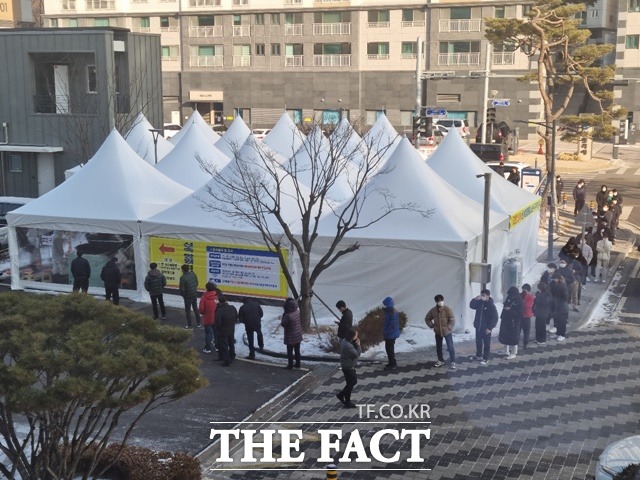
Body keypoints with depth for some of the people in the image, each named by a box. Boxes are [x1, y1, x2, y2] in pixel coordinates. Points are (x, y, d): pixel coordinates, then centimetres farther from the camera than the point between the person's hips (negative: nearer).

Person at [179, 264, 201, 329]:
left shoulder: (183, 278, -22)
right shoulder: (193, 274, -3)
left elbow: (182, 289, -20)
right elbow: (197, 283, 8)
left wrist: (182, 294, -2)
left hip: (188, 296, -6)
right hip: (195, 294, 6)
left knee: (188, 310, 9)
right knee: (195, 308, 20)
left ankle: (189, 325, 17)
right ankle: (198, 323, 28)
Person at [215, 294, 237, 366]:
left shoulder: (219, 311, -29)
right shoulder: (233, 308, -9)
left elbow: (217, 323, -24)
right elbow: (236, 319, 3)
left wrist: (216, 329, -4)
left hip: (222, 331, -6)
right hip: (232, 330, 6)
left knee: (224, 346, 7)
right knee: (231, 344, 23)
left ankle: (227, 361, 12)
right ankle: (232, 357, 38)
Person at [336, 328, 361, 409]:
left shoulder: (345, 340, 0)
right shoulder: (348, 346, -31)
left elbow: (354, 350, 8)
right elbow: (356, 354, -24)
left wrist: (356, 344, -8)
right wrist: (358, 345, -15)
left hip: (349, 366, 10)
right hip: (348, 367, -10)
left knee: (354, 381, 22)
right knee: (350, 384, 4)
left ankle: (341, 394, 32)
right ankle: (347, 402, 17)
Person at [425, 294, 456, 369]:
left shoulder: (447, 309, -14)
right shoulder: (433, 310, -3)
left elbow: (452, 320, -15)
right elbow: (427, 319, 10)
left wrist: (448, 327, -16)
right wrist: (432, 326, 2)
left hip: (447, 332, -4)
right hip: (438, 332, 4)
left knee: (450, 347, -6)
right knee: (438, 347, 14)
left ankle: (452, 362, 2)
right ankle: (440, 360, 30)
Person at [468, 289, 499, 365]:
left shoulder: (491, 305, -17)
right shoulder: (479, 303, 2)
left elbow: (495, 318, -16)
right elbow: (471, 306, 10)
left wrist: (490, 328, -19)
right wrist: (475, 299, -8)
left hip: (486, 329, -7)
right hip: (478, 327, 7)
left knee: (486, 344, 3)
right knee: (478, 342, 19)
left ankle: (486, 359, 10)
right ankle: (478, 355, 35)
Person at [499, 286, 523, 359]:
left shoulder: (519, 302, -15)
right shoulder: (509, 298, 4)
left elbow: (519, 313, -17)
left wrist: (510, 310, -24)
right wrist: (502, 317, 9)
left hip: (513, 322, -7)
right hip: (506, 320, 7)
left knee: (513, 337, 1)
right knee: (504, 335, 14)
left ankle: (513, 354, 12)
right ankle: (506, 351, 29)